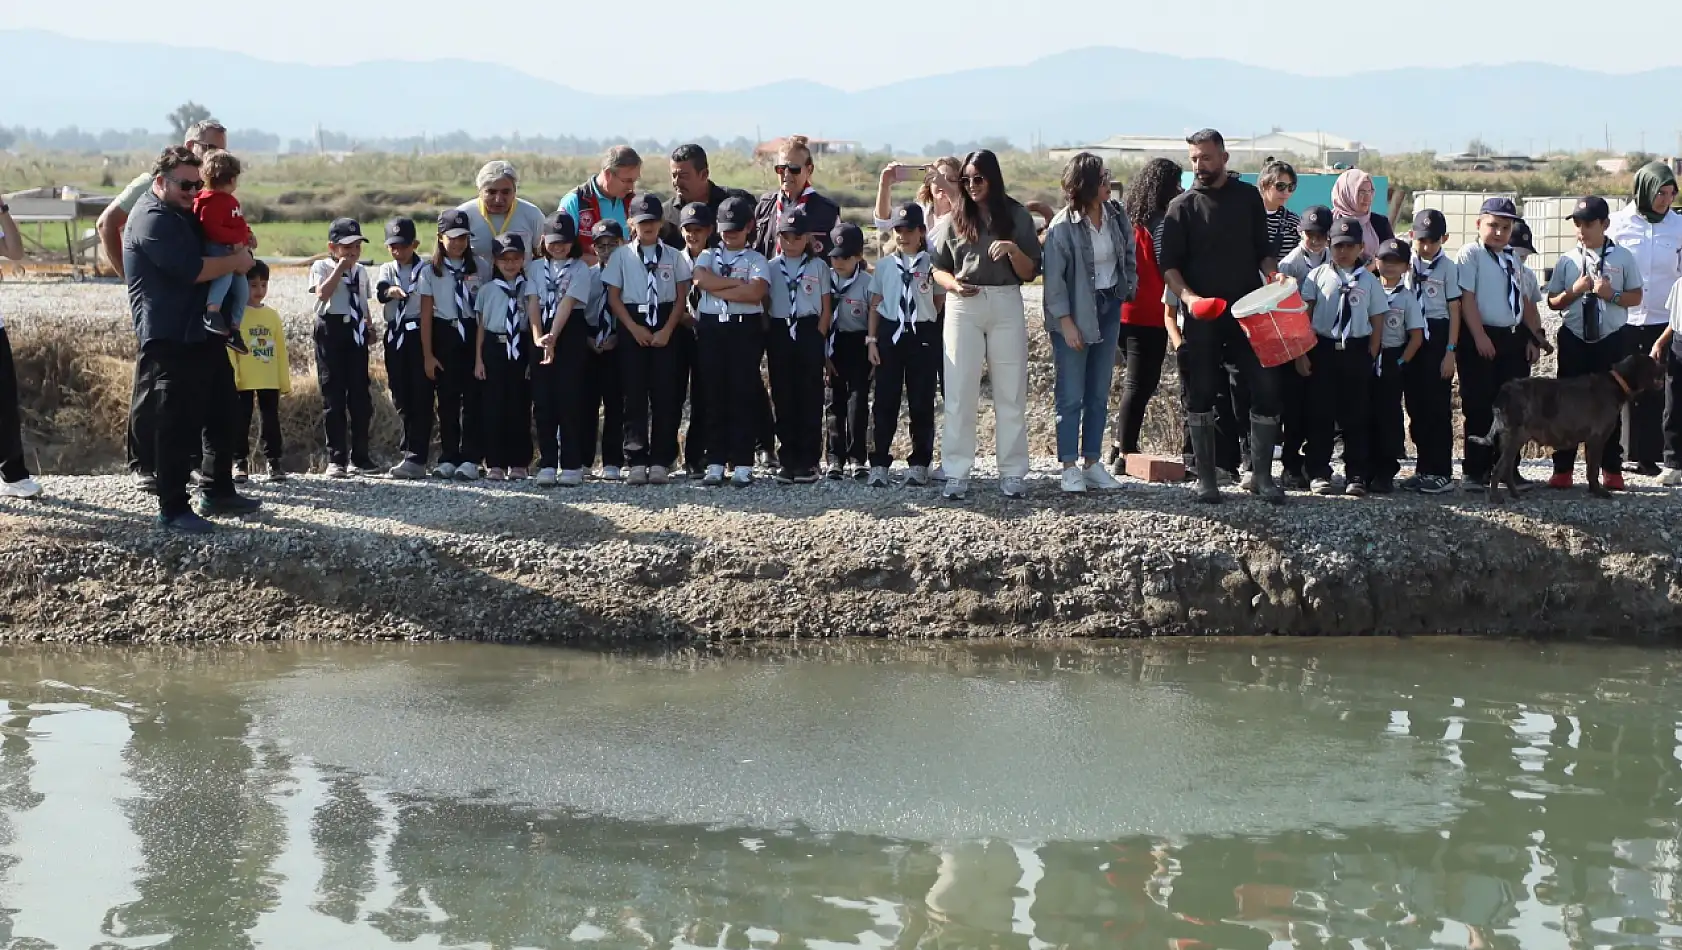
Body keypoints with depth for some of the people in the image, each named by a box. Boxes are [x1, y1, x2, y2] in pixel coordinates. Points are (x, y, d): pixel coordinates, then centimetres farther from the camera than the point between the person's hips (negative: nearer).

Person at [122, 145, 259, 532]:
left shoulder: (183, 213, 17)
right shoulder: (153, 220, -15)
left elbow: (212, 246, 29)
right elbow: (191, 269, -25)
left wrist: (239, 243, 7)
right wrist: (236, 262, -11)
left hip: (204, 333, 10)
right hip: (171, 340, -10)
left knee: (223, 415, 16)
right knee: (178, 425, -7)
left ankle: (218, 492, 26)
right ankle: (173, 509, -2)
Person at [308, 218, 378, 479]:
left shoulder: (361, 271, 18)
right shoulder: (321, 267, -1)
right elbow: (322, 293, -19)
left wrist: (368, 321, 7)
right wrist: (341, 266, -16)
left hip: (356, 331, 5)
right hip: (331, 329, -5)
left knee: (360, 395, 4)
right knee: (333, 395, -3)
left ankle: (359, 458, 10)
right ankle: (336, 459, -1)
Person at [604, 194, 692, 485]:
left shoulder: (673, 256, 7)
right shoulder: (622, 256, 6)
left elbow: (681, 297, 5)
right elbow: (613, 297, 3)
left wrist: (667, 330, -7)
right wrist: (635, 328, -8)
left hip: (665, 331, 0)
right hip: (632, 328, 0)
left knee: (665, 395, -3)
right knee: (634, 394, -2)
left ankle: (661, 461, 1)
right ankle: (636, 461, 0)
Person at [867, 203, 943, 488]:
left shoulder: (931, 264, 1)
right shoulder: (884, 265, 8)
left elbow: (939, 303, 3)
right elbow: (875, 305, 12)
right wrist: (871, 339, 5)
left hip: (923, 335, -1)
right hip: (890, 333, 1)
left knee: (922, 401, 2)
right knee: (885, 399, 0)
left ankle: (919, 463, 10)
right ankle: (879, 463, 3)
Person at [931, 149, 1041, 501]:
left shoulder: (1016, 216, 5)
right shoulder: (956, 219, 10)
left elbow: (1029, 273, 3)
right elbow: (938, 269, 11)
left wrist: (1013, 250, -16)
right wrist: (953, 284, -10)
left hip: (1006, 305, -1)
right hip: (963, 307, 1)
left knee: (1010, 392, 2)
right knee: (960, 392, -3)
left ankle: (1012, 473, 8)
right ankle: (956, 474, -2)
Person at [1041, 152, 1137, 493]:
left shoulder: (1117, 216, 1)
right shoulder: (1063, 227, -16)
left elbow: (1129, 255, 16)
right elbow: (1054, 279, -14)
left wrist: (1129, 287, 6)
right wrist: (1065, 322, -15)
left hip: (1109, 309, 6)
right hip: (1075, 312, -6)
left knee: (1099, 393, 9)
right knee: (1071, 395, -3)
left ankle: (1092, 462, 16)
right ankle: (1070, 467, 3)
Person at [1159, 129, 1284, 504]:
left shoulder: (1248, 197, 8)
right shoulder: (1183, 207, 2)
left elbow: (1262, 250, 16)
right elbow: (1169, 265, -2)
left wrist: (1273, 276, -4)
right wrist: (1187, 296, -19)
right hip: (1202, 315, -1)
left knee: (1266, 387, -5)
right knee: (1200, 394, 1)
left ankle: (1261, 475, 4)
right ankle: (1205, 478, 10)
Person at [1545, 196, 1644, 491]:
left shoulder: (1623, 258, -1)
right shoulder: (1567, 261, 2)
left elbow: (1635, 297, 1)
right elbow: (1552, 302, 4)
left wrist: (1612, 294, -17)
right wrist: (1574, 291, -14)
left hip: (1613, 339, -1)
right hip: (1574, 341, 1)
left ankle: (1611, 469, 14)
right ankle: (1562, 469, 9)